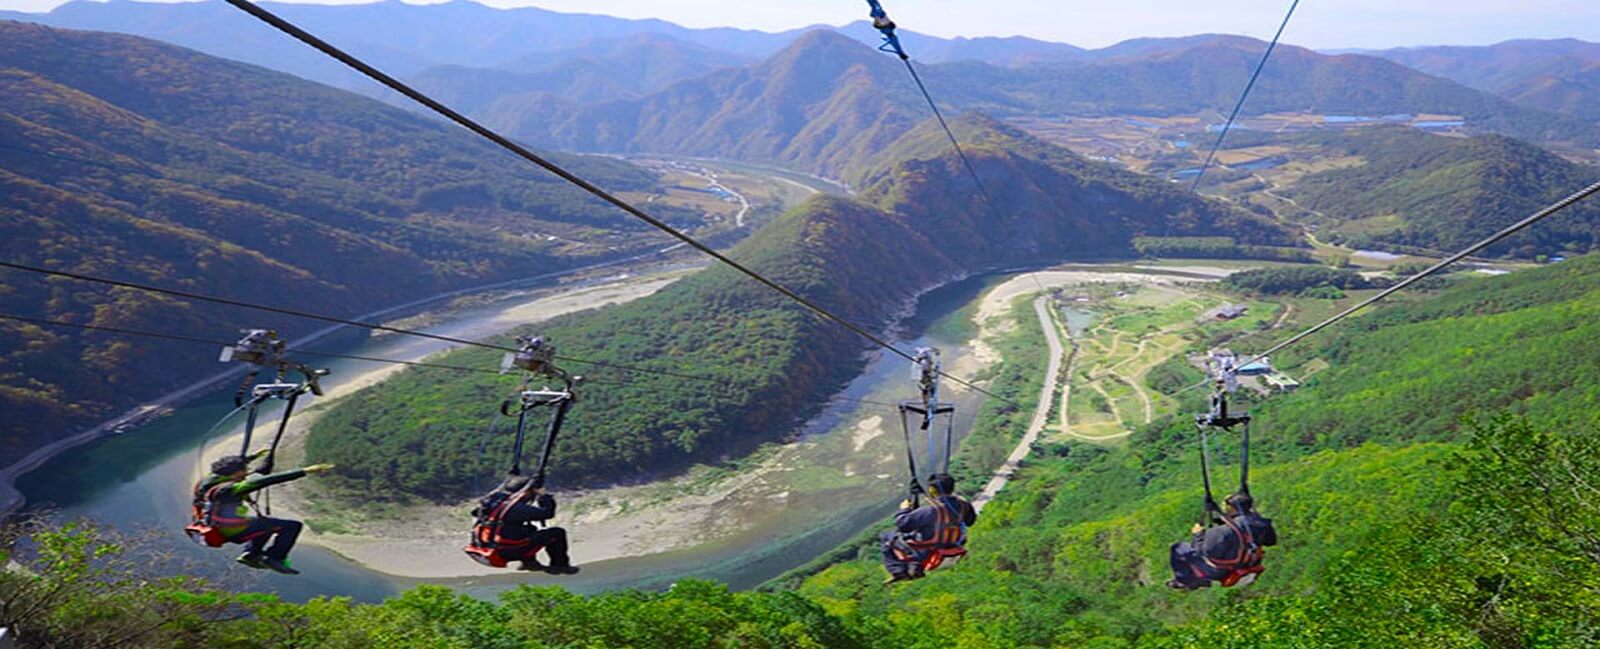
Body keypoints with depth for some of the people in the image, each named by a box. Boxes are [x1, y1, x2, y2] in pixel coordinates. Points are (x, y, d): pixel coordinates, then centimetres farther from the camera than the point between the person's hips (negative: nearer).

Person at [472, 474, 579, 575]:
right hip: (511, 552, -9)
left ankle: (528, 561, 30)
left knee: (530, 528, 34)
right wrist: (543, 496, -5)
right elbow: (547, 512, -22)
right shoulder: (516, 509, -24)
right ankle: (560, 565, 15)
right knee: (558, 533, -3)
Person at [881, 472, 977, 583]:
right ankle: (915, 568, 28)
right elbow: (970, 521, 12)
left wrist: (904, 510, -5)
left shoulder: (931, 510, -30)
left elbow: (903, 524, -25)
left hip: (926, 555, -7)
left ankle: (898, 572, -2)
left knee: (888, 537, 8)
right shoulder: (962, 504, -11)